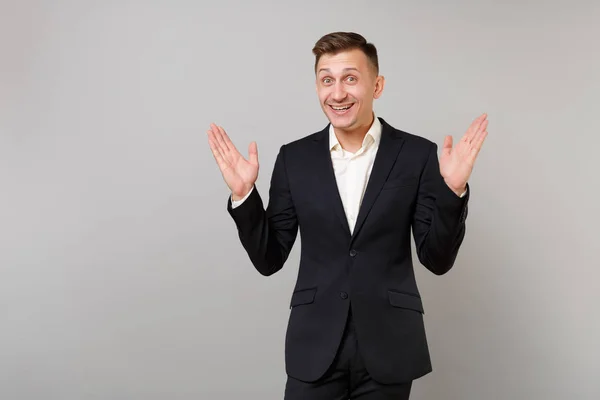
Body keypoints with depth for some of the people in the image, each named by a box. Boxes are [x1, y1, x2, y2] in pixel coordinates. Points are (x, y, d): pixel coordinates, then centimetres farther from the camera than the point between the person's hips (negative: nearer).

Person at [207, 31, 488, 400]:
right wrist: (243, 195, -11)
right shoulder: (294, 158, 1)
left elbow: (438, 259, -3)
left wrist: (453, 189, -17)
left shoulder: (418, 155, -4)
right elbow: (269, 259, 3)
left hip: (389, 348, 0)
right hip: (315, 348, 1)